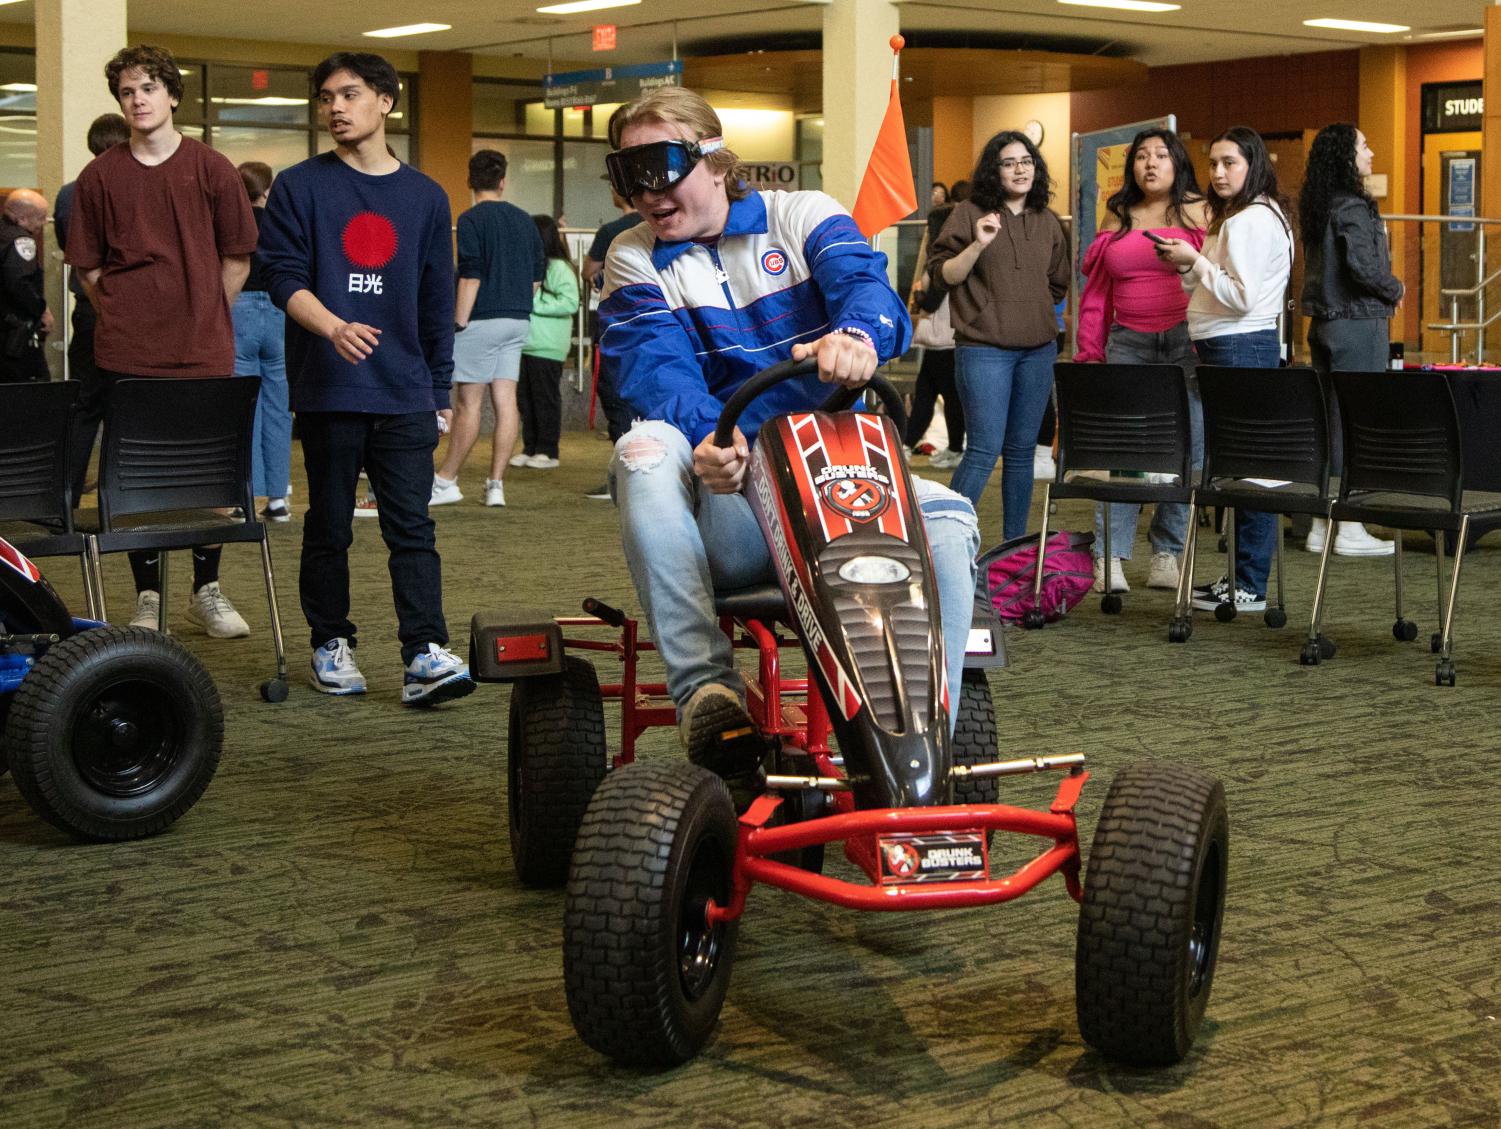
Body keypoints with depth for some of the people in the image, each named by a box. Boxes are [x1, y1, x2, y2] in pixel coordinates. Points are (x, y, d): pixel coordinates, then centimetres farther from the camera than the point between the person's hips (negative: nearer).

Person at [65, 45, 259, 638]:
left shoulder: (212, 169, 2)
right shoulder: (99, 176, 3)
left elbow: (237, 258, 8)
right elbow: (86, 265, 10)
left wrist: (207, 320, 8)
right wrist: (122, 318, 5)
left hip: (203, 353, 0)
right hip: (126, 354, 0)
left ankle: (206, 590, 19)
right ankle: (147, 596, 14)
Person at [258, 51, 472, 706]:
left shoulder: (425, 197, 11)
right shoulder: (300, 187, 3)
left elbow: (438, 305, 14)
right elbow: (284, 277, -6)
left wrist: (441, 392, 13)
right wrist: (335, 328, -24)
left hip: (405, 394, 1)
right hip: (329, 390, -1)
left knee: (412, 527, -4)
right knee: (329, 525, 7)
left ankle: (425, 654, -8)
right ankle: (331, 644, 19)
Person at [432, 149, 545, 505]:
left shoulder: (471, 220, -8)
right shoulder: (524, 220, 12)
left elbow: (471, 275, -15)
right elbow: (537, 275, 14)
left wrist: (460, 320, -11)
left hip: (482, 319, -6)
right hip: (518, 320, 6)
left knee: (468, 403, -2)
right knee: (505, 401, 3)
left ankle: (445, 482, 4)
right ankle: (496, 485, 3)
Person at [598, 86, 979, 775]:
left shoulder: (802, 217, 9)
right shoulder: (635, 260, 12)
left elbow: (867, 286, -12)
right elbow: (655, 367, -8)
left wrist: (858, 335, -39)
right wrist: (706, 434, -32)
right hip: (725, 495, 0)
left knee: (948, 518, -27)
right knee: (643, 454, -33)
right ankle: (705, 686, -35)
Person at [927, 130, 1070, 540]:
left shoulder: (1046, 221, 13)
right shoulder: (970, 214, -2)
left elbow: (1058, 283, 24)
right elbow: (941, 276, -7)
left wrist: (1036, 314, 11)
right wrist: (978, 245, -19)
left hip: (1038, 350, 5)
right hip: (984, 349, -5)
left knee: (1022, 451, 9)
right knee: (984, 450, -12)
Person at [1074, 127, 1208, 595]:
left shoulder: (1198, 212, 6)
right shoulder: (1117, 217, 16)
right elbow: (1096, 291, 17)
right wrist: (1088, 353, 11)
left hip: (1186, 344, -2)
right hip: (1128, 343, 2)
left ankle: (1166, 556, 8)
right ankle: (1109, 558, -3)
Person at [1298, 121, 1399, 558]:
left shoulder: (1317, 206, 12)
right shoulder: (1352, 206, -15)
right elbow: (1362, 265, -23)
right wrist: (1395, 290, -5)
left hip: (1325, 322, 9)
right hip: (1358, 322, -9)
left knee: (1327, 422, 12)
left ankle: (1320, 527, 16)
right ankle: (1351, 530, -2)